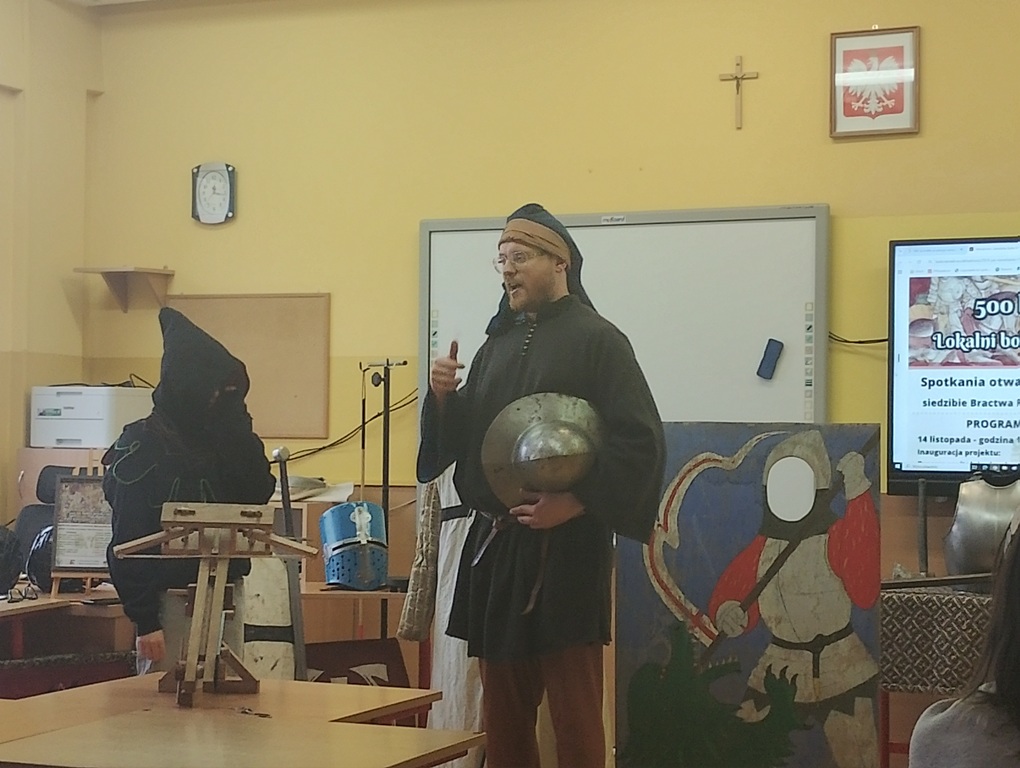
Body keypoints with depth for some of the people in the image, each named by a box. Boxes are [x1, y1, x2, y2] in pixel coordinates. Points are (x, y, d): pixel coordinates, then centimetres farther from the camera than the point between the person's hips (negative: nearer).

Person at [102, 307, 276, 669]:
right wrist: (144, 620, -15)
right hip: (169, 600, -6)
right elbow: (127, 544, -10)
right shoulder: (141, 447, -7)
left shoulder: (225, 438, 11)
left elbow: (259, 494, -1)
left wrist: (236, 422, -4)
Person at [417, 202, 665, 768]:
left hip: (564, 548, -6)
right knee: (502, 712, 10)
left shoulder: (597, 341, -4)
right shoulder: (497, 344, 16)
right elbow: (458, 441, 18)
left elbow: (640, 442, -12)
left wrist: (575, 503, -20)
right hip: (493, 546, 6)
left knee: (574, 711, -3)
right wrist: (443, 397, -1)